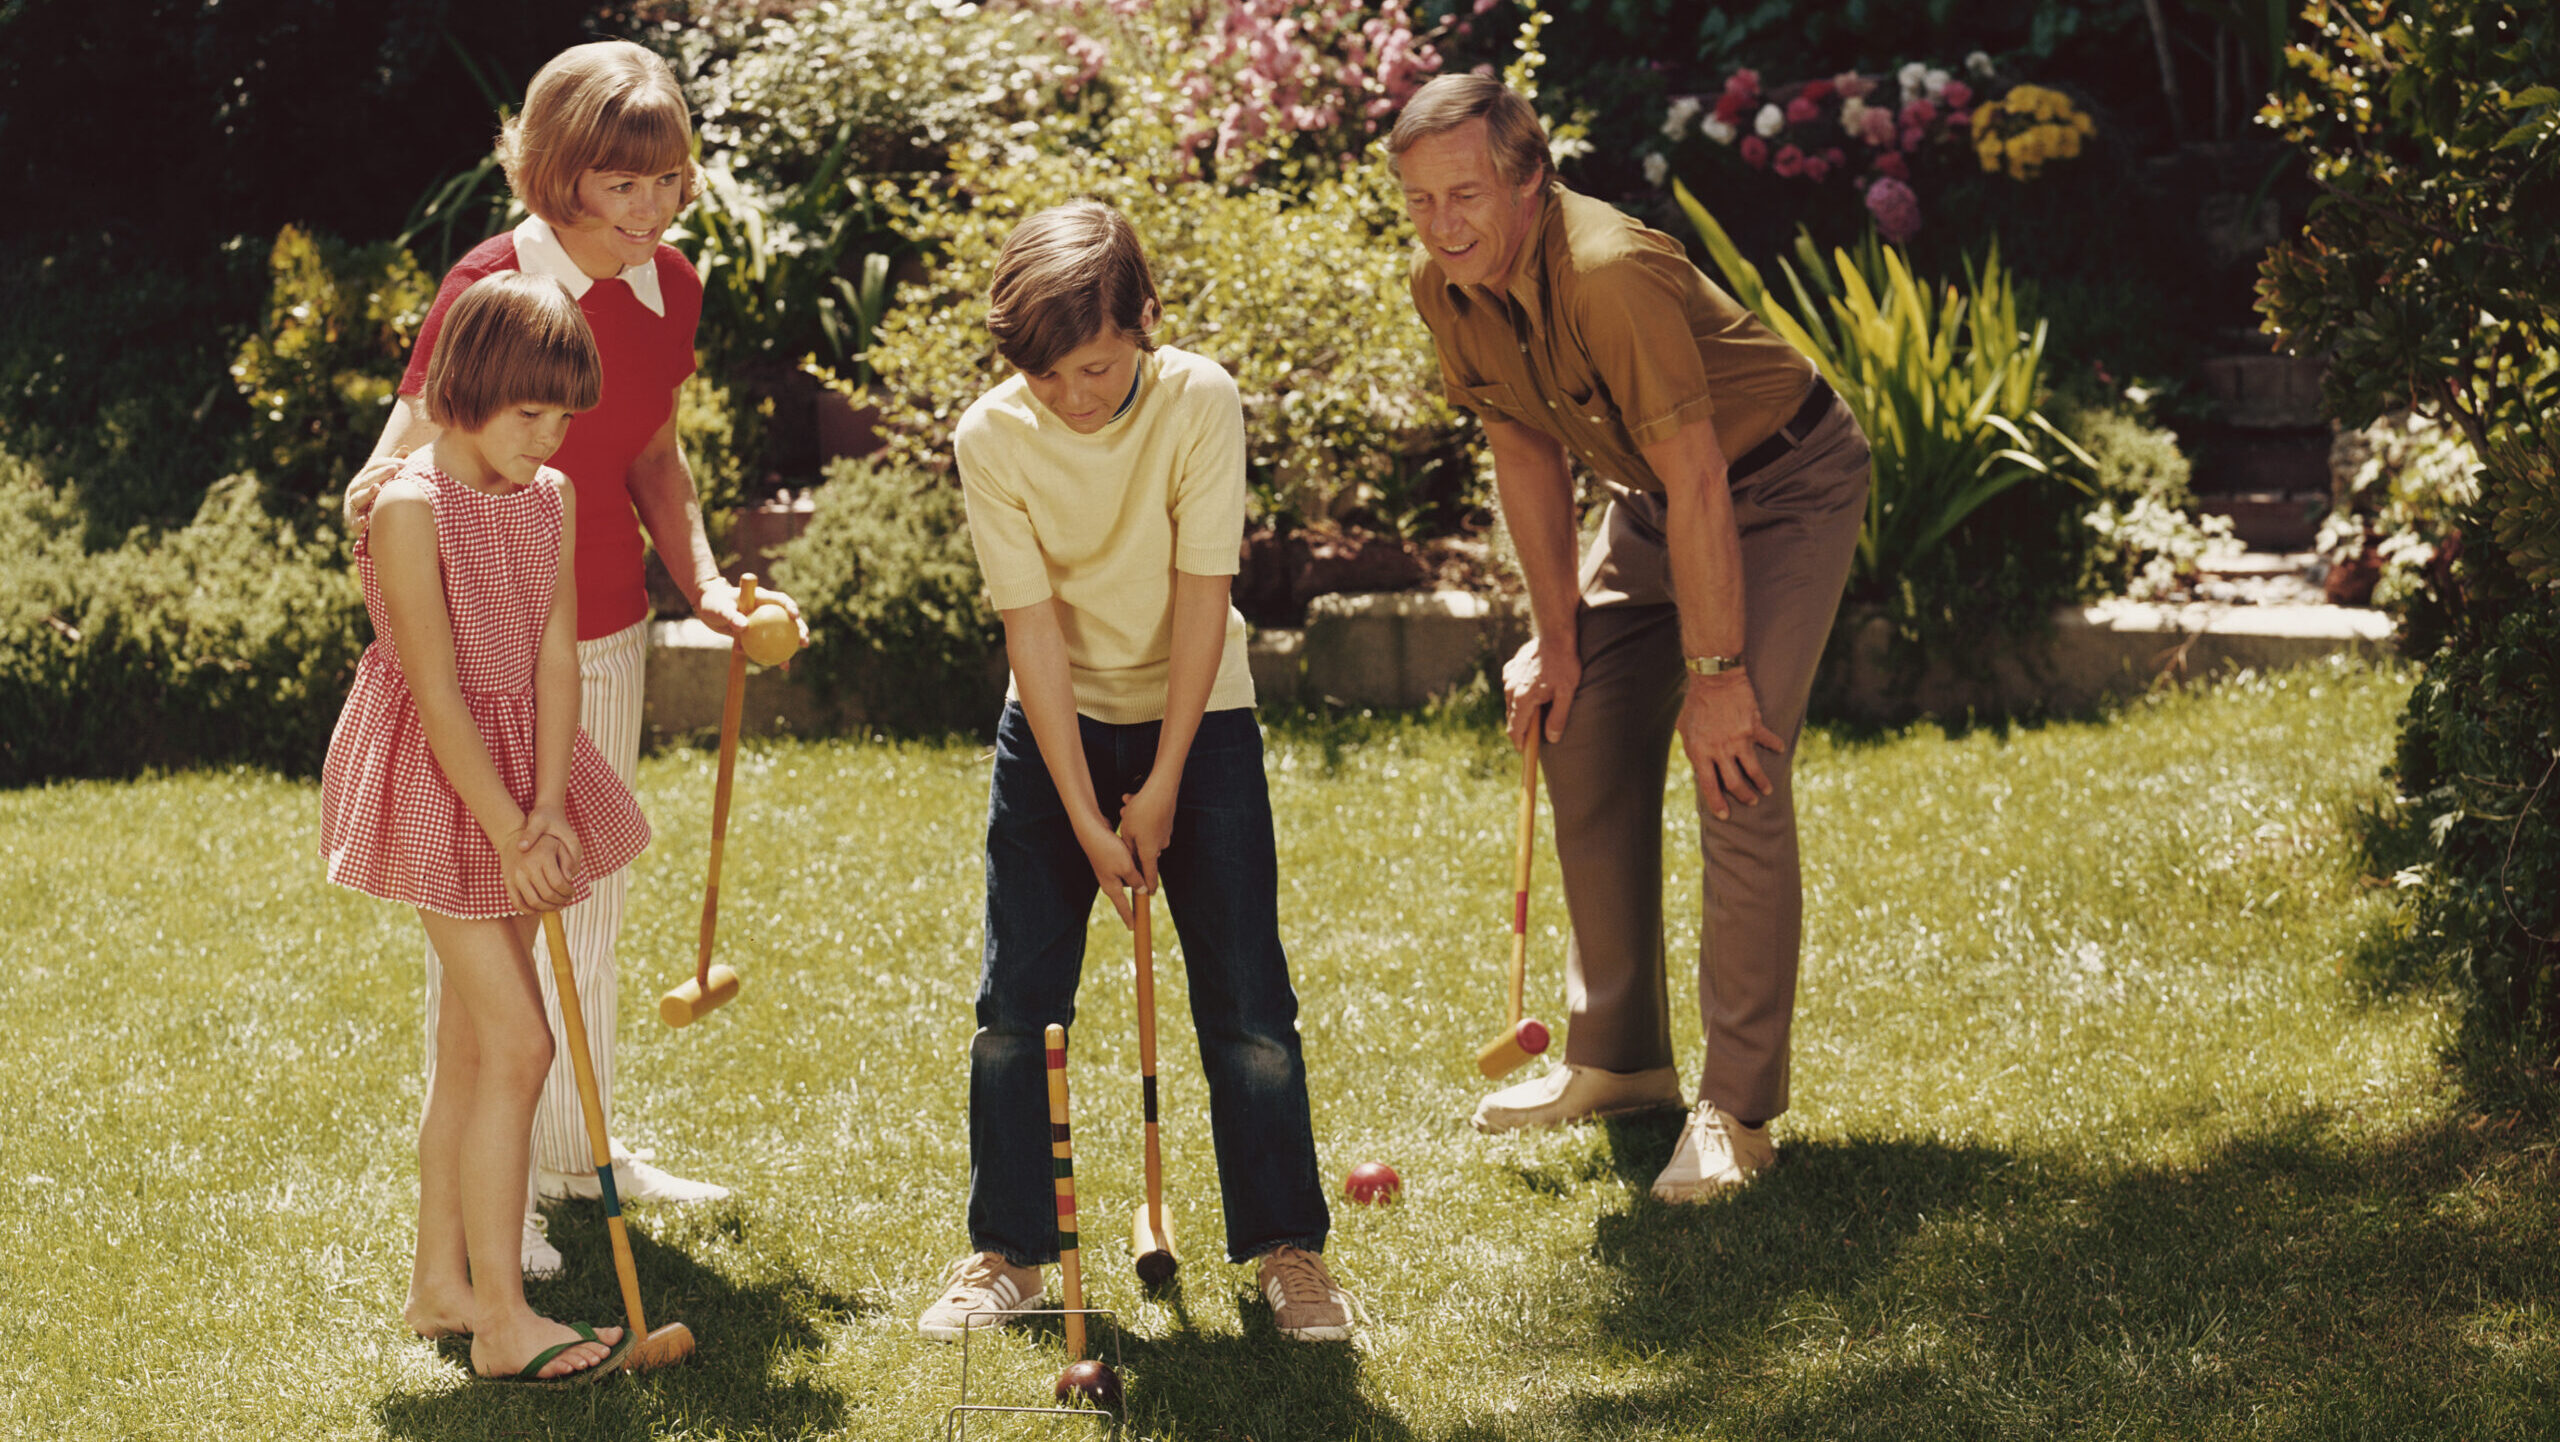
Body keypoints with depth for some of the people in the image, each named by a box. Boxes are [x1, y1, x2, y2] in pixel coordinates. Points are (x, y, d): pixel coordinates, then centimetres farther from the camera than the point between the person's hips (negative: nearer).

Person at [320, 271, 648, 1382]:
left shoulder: (553, 500, 4)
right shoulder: (410, 509, -18)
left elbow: (555, 658, -1)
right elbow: (438, 695, -19)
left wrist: (549, 812, -12)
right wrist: (510, 834, -19)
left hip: (521, 778, 7)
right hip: (442, 790, -7)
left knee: (470, 1047, 13)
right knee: (519, 1045, -11)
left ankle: (440, 1285, 23)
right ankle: (502, 1321, -7)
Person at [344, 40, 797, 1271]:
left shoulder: (671, 290, 1)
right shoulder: (488, 287, -19)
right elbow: (396, 473, -18)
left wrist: (703, 580, 6)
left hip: (608, 633, 7)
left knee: (594, 900, 18)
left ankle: (575, 1146, 34)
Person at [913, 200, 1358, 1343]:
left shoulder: (1200, 402, -18)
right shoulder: (992, 437, -16)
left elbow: (1202, 596, -16)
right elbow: (1034, 628, -16)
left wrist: (1161, 789, -15)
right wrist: (1086, 819, -18)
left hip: (1198, 715, -1)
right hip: (1054, 726, 1)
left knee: (1246, 1001, -3)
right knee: (1017, 1002, 0)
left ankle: (1286, 1247, 9)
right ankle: (1009, 1252, 13)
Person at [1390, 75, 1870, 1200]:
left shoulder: (1612, 275, -35)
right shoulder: (1444, 290, -10)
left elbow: (1700, 484, -31)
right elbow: (1526, 447, 4)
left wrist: (1715, 673, -26)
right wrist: (1557, 634, 5)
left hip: (1782, 486, -8)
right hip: (1649, 499, 8)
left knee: (1738, 777, -16)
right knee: (1585, 755, 8)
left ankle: (1737, 1109, -9)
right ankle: (1618, 1057, 23)